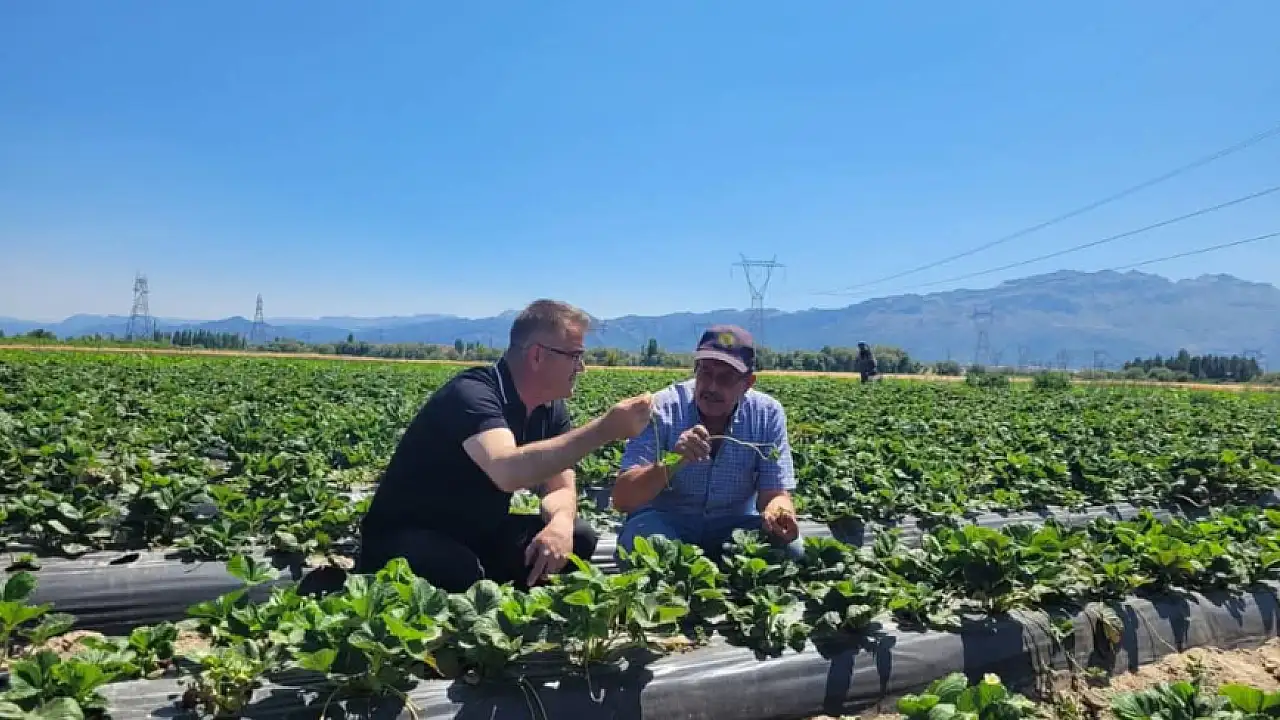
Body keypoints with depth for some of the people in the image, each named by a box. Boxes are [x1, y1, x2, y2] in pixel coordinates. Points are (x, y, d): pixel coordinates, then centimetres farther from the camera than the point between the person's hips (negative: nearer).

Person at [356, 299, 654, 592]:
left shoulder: (551, 408, 0)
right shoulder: (473, 394, -26)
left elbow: (559, 488, -2)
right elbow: (508, 472, -44)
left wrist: (560, 523, -26)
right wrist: (605, 428, -42)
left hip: (477, 535, 7)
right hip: (404, 539, -7)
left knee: (579, 538, -11)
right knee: (464, 575, -37)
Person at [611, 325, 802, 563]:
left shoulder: (768, 414, -9)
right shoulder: (662, 409, -17)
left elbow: (775, 495, -9)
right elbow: (621, 499, -23)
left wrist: (778, 515, -35)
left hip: (734, 525, 3)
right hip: (663, 522, -2)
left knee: (791, 549, -24)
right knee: (643, 540, -34)